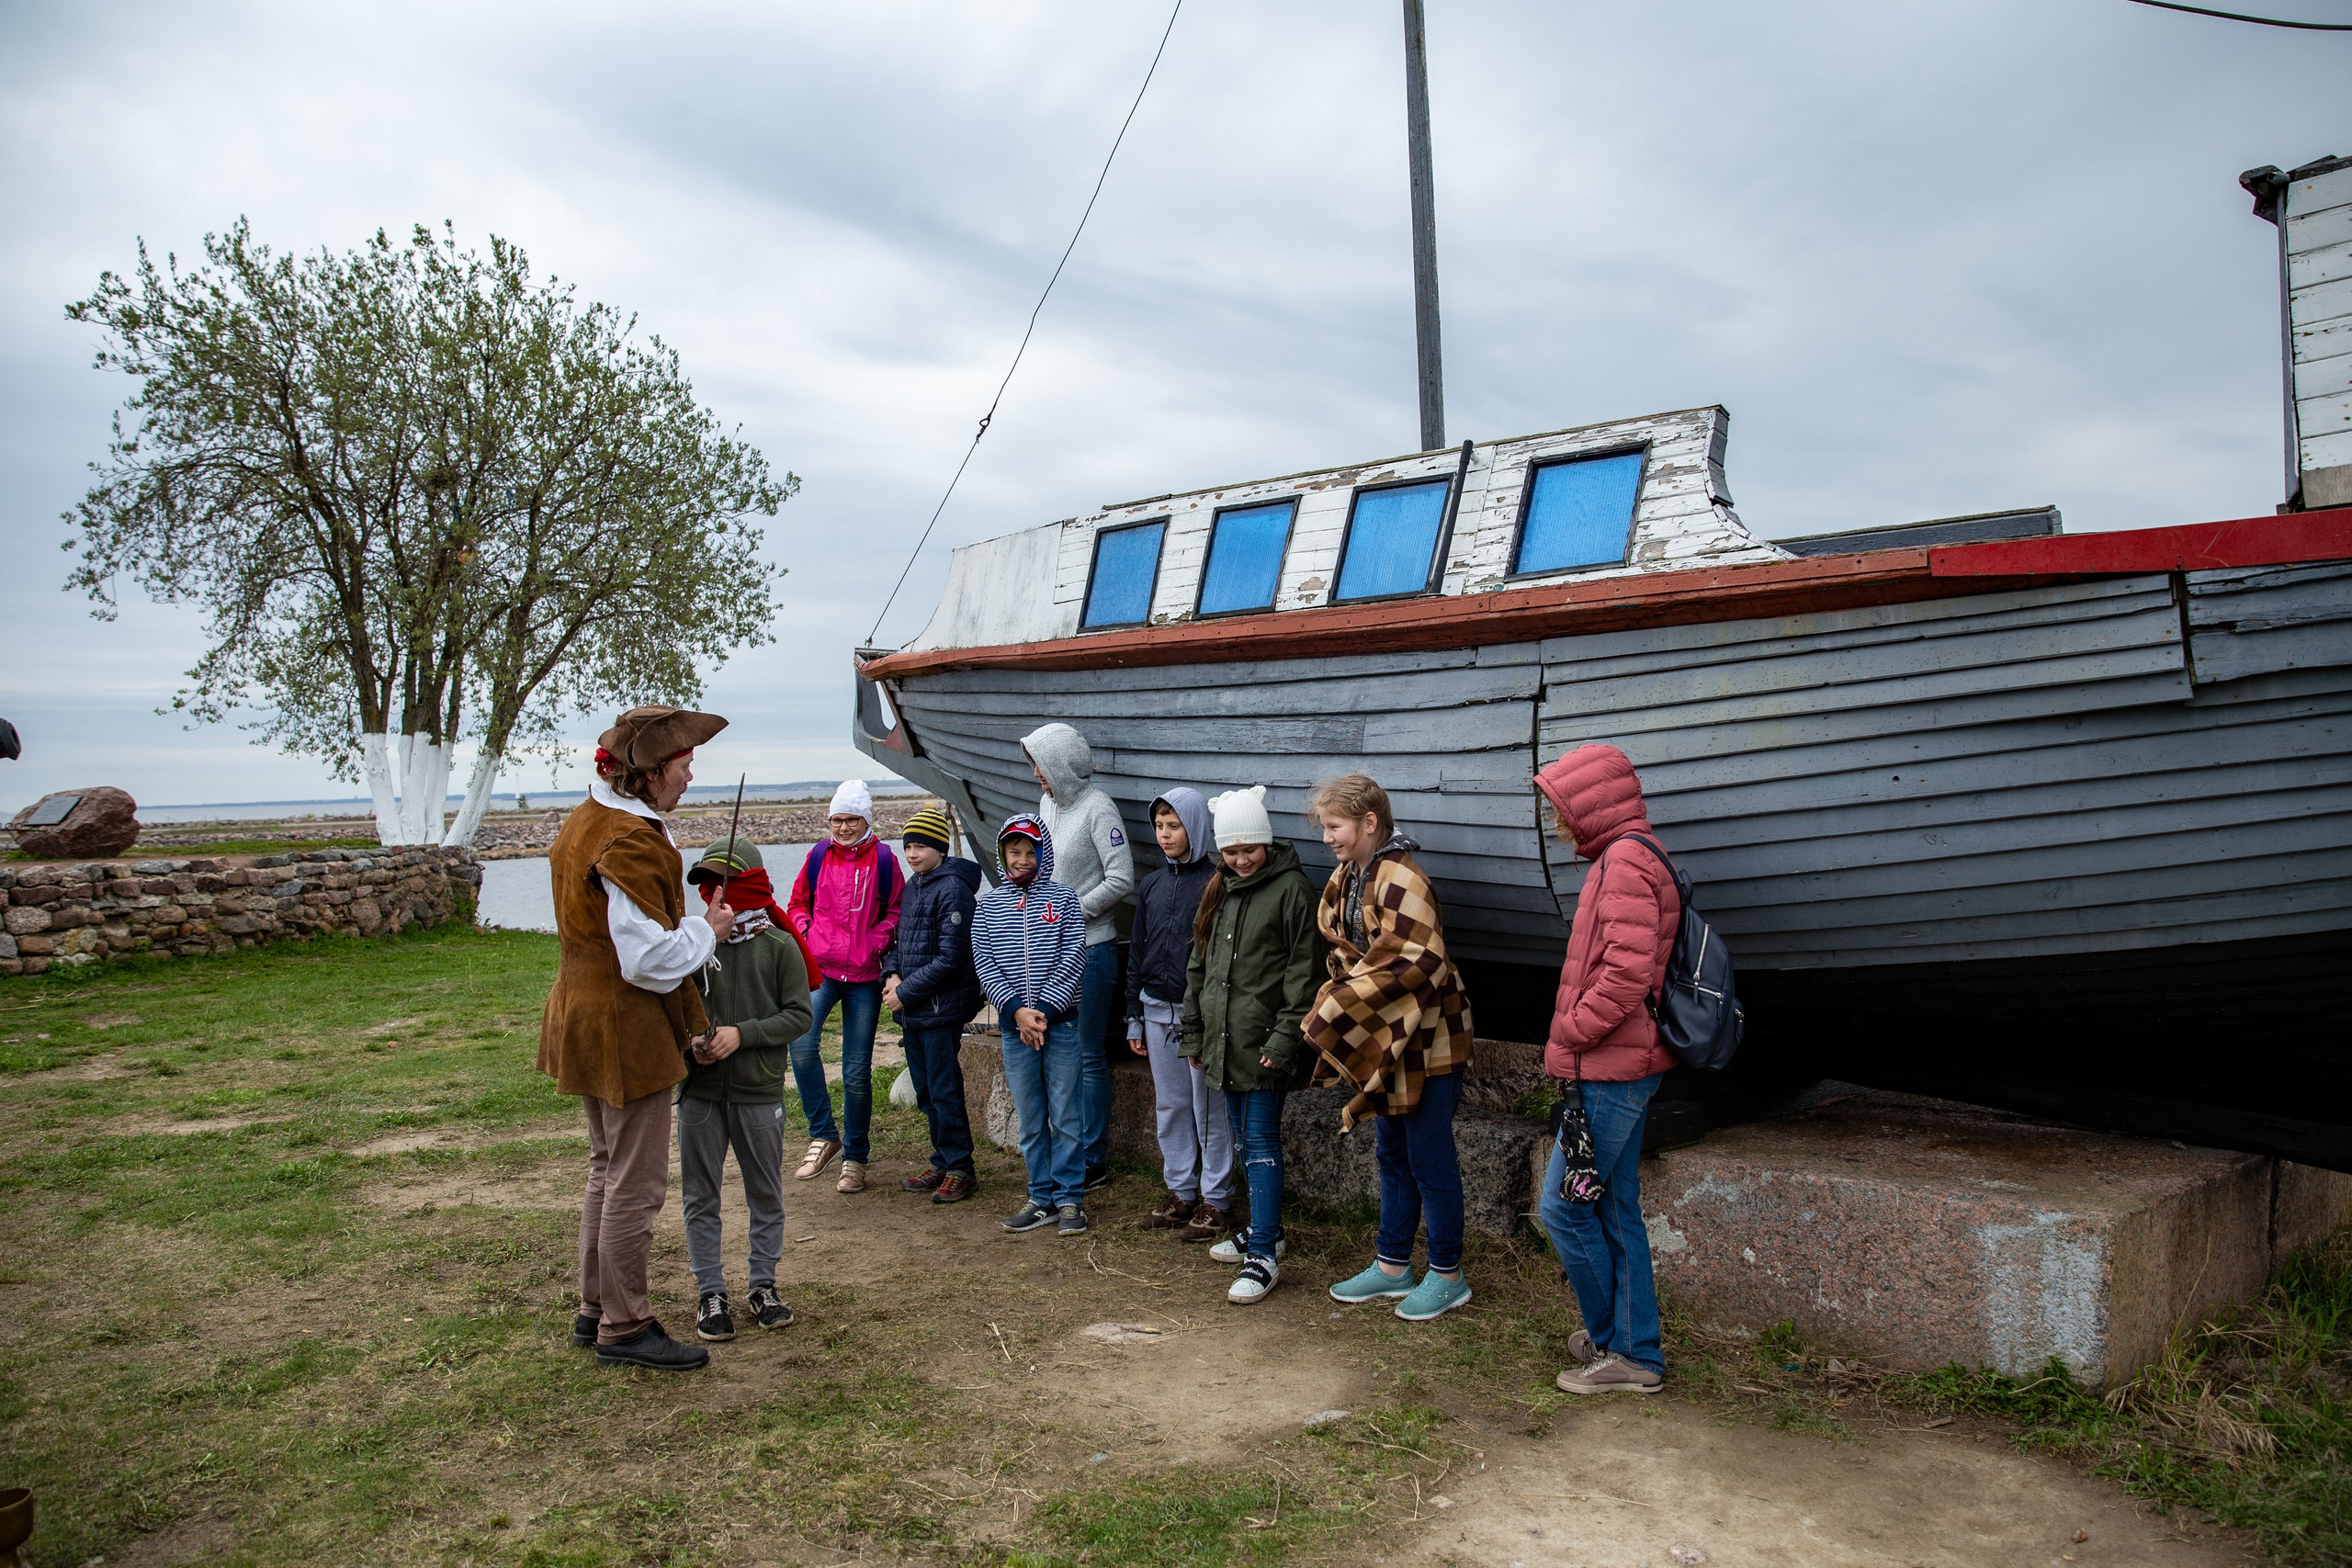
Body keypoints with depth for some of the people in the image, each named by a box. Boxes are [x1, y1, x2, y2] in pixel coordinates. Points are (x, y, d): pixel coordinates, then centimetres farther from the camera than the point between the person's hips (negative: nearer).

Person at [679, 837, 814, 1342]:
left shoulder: (779, 945, -4)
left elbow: (800, 1015, -6)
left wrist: (742, 1033, -16)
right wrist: (688, 1038, -16)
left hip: (759, 1091, -1)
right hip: (699, 1091, 1)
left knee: (766, 1193, 11)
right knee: (700, 1195, 8)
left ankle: (763, 1285, 26)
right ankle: (711, 1292, 21)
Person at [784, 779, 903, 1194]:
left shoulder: (883, 859, 1)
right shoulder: (818, 856, 7)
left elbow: (896, 911, 8)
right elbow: (798, 903, 18)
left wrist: (876, 942, -8)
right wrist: (806, 933, 0)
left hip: (864, 975, -1)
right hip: (820, 968, 1)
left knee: (857, 1070, 3)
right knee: (802, 1044, -22)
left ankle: (855, 1158, 18)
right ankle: (823, 1135, -4)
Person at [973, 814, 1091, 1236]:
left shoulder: (1063, 899, 2)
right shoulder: (988, 906, 7)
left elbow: (1073, 958, -5)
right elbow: (984, 963, 0)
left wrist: (1044, 1010, -13)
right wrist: (1017, 1010, -12)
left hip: (1060, 1021, -2)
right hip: (1014, 1024, 2)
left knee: (1065, 1114, 2)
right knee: (1030, 1119, 9)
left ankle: (1070, 1197, 12)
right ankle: (1042, 1198, 19)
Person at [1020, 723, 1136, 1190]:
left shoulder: (1097, 808, -13)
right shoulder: (1047, 803, 10)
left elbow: (1121, 880, -16)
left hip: (1089, 947, -8)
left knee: (1089, 1055, 1)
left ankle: (1093, 1160, 11)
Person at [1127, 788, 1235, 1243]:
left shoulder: (1216, 882, -8)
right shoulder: (1151, 886, 12)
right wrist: (1135, 1017, 14)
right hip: (1158, 1012, 6)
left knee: (1209, 1108, 1)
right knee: (1170, 1107, 13)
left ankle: (1215, 1200, 11)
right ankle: (1180, 1193, 24)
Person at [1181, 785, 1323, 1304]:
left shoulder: (1291, 888, -8)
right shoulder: (1220, 890, 14)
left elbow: (1304, 970, -12)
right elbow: (1200, 964, 20)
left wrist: (1286, 1036, -17)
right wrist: (1194, 1030, 17)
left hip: (1264, 1043, -7)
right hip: (1224, 1041, 7)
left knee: (1261, 1143, -6)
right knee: (1248, 1141, 15)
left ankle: (1264, 1256, -3)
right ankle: (1265, 1231, 29)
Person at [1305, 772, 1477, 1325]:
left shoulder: (1400, 880, -22)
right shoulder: (1347, 879, 8)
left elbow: (1417, 966, -27)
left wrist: (1341, 1006, -21)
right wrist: (1336, 1002, 0)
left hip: (1425, 1042, -9)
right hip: (1381, 1041, 9)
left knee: (1430, 1160, 3)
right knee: (1392, 1156, 18)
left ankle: (1447, 1276, 18)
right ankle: (1392, 1266, 31)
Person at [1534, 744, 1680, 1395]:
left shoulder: (1626, 861, -17)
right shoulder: (1626, 858, 15)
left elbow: (1627, 973, -25)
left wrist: (1567, 1032, -15)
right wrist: (1572, 1038, 13)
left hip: (1610, 1071, -10)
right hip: (1622, 1066, 10)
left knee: (1563, 1207, -1)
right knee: (1616, 1210, 14)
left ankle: (1617, 1347, 12)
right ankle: (1635, 1352, 22)